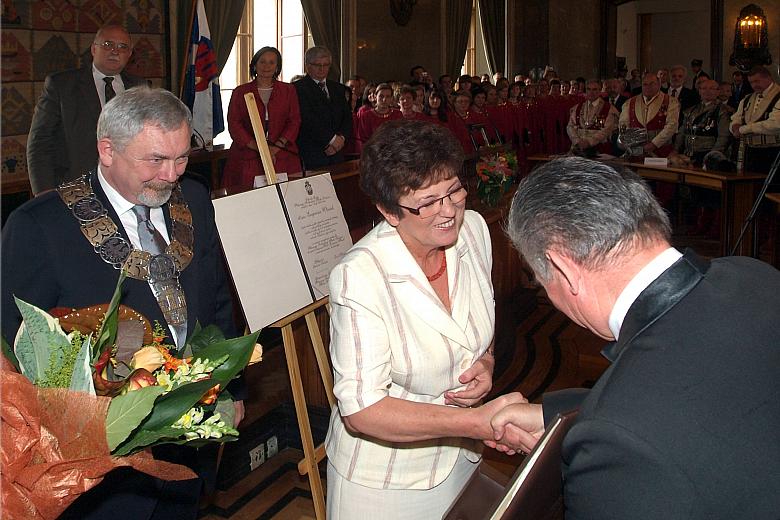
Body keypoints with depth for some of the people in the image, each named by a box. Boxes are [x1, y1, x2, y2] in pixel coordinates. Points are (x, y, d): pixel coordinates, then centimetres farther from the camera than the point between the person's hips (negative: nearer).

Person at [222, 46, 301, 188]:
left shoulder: (288, 90, 13)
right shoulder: (240, 92, 10)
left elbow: (294, 121, 5)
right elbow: (233, 124, 2)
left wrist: (277, 146, -10)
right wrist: (258, 147, -12)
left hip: (282, 158, 1)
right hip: (247, 159, -1)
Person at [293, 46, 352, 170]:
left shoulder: (337, 88, 19)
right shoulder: (298, 88, -3)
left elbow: (347, 118, 13)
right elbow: (307, 119, -13)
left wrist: (341, 138, -6)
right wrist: (332, 139, -13)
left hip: (336, 152, 6)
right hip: (311, 155, -6)